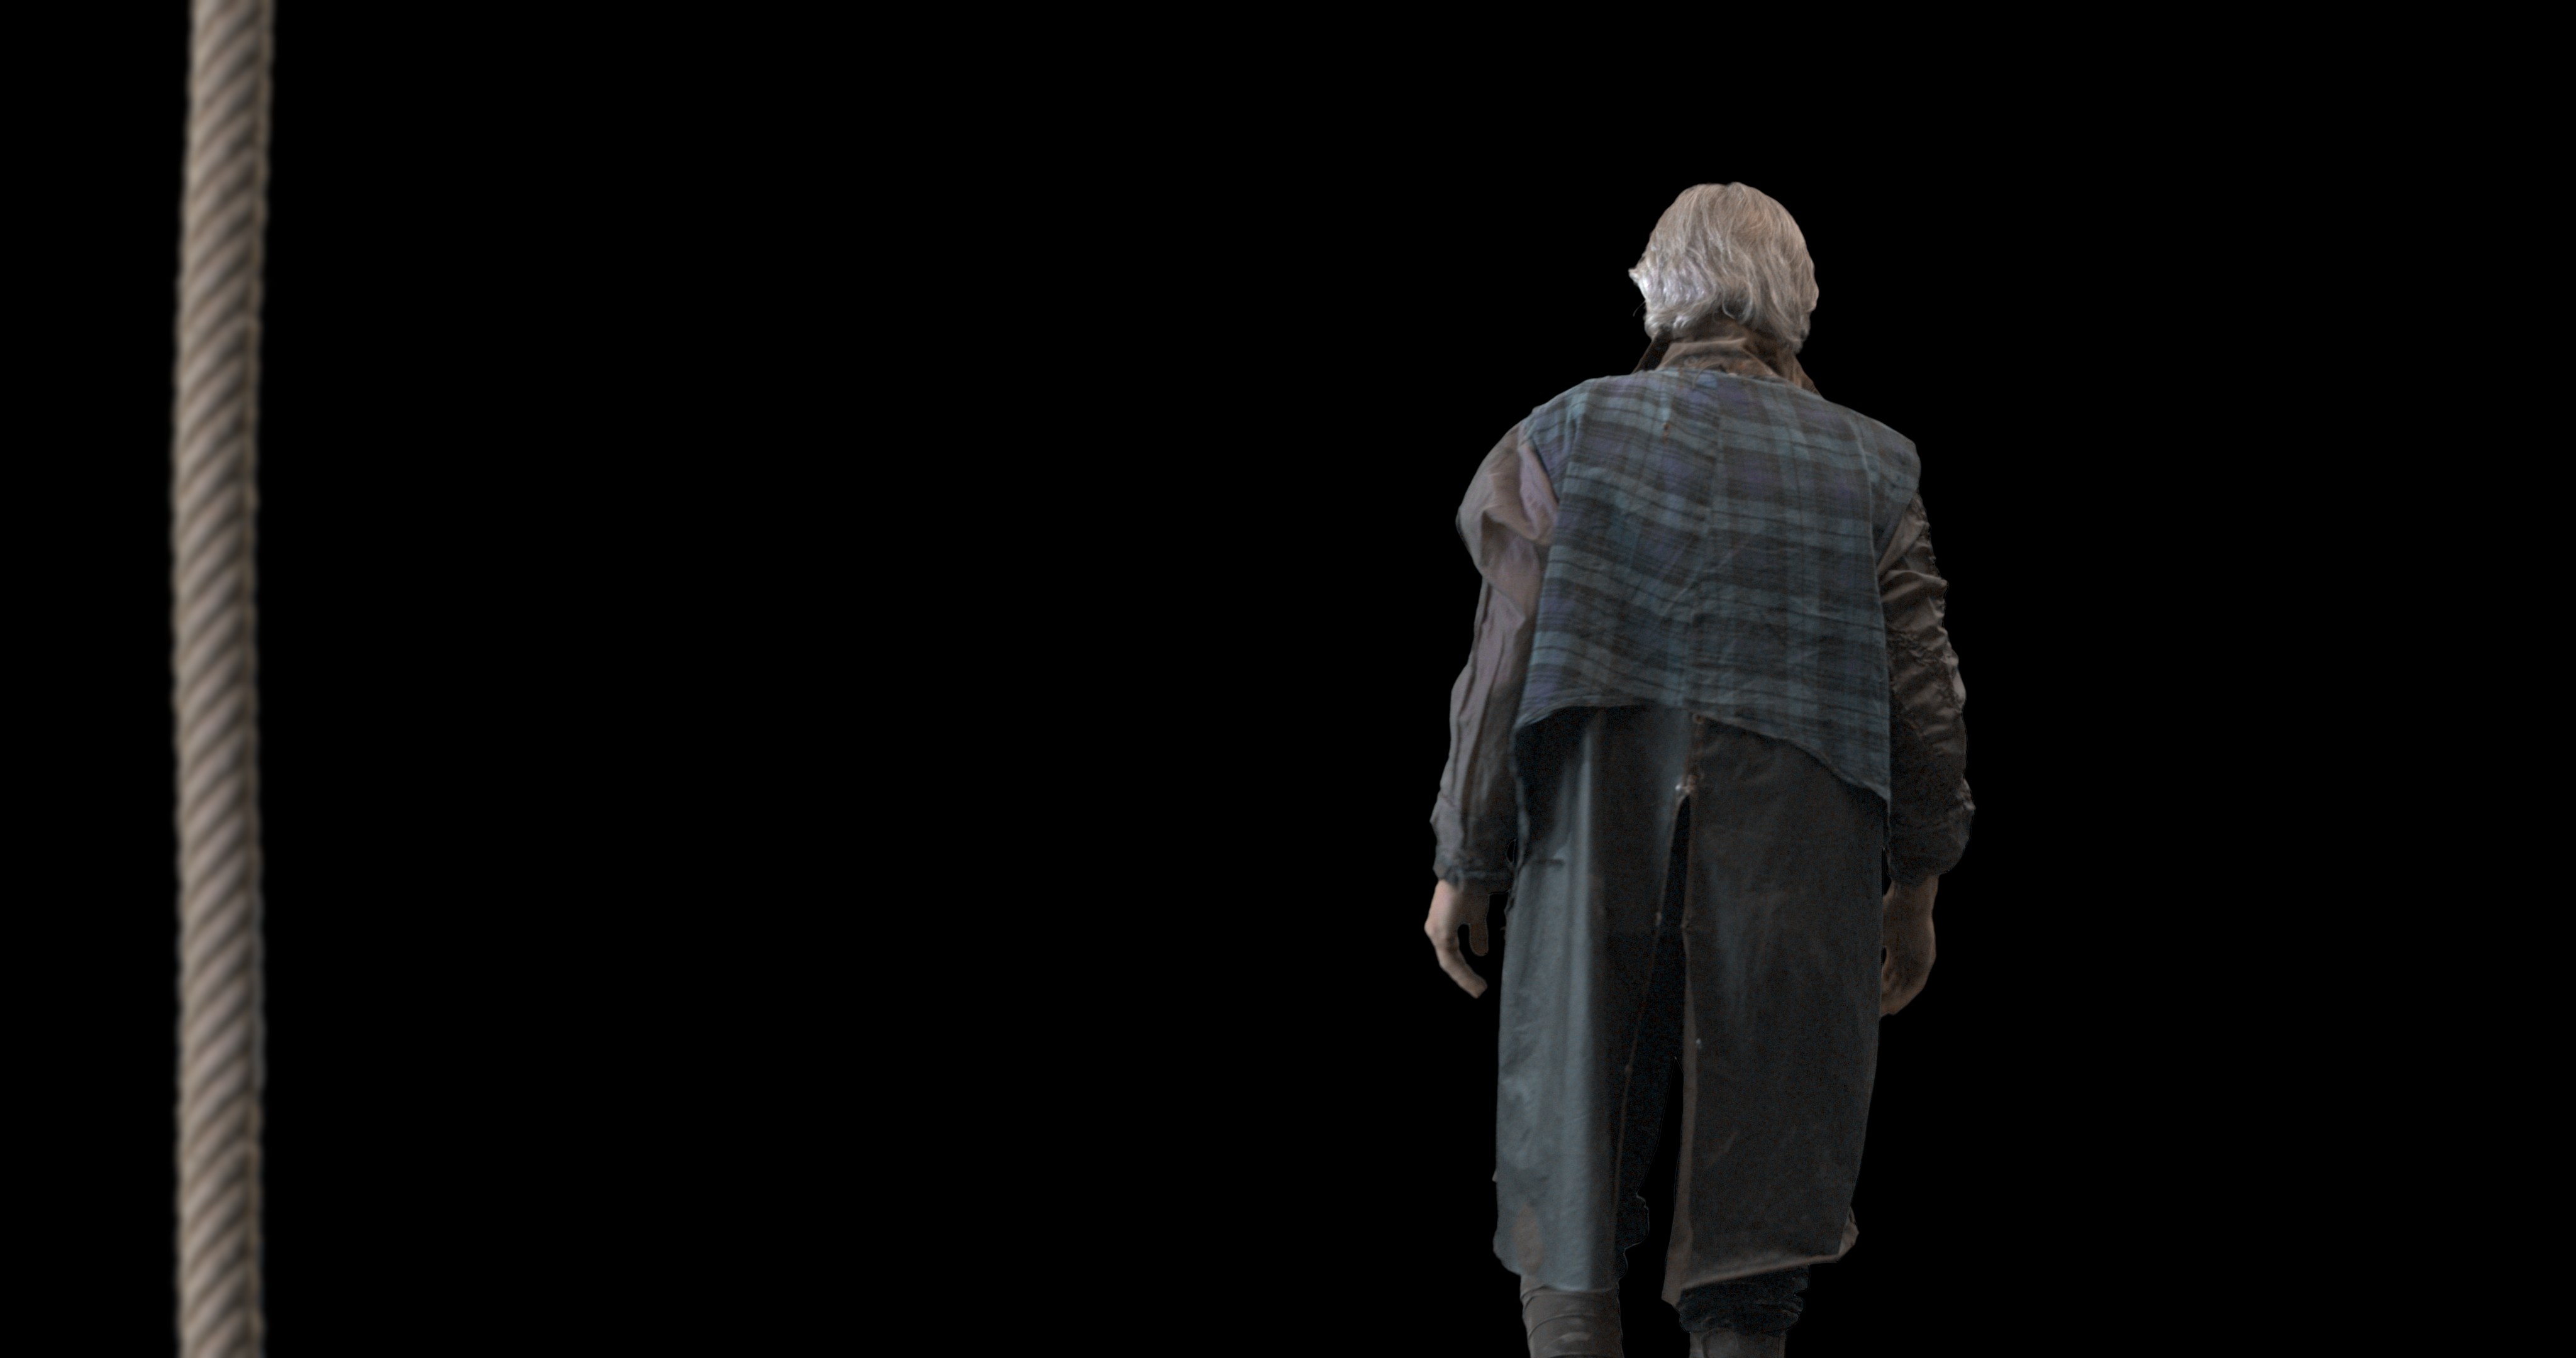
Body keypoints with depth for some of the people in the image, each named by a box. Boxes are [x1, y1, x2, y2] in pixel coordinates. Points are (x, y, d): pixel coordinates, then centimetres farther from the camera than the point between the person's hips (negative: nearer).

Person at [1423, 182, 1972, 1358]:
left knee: (1571, 1182, 10)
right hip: (1795, 892, 0)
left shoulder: (1564, 441, 1)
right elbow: (1924, 698, 4)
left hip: (1595, 868, 0)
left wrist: (1464, 862, 5)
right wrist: (1918, 883, 15)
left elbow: (1505, 667, -2)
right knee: (1753, 1206, 5)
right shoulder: (1869, 470, 4)